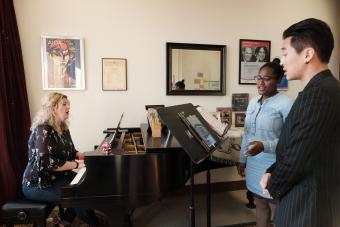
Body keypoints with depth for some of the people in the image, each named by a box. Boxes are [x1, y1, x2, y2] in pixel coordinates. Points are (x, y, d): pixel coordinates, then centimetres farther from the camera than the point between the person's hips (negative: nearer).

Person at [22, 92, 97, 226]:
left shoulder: (63, 128, 7)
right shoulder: (43, 130, -22)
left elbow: (71, 152, 13)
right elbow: (46, 162, -32)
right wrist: (77, 165, -29)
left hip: (58, 176, 9)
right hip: (39, 183, -9)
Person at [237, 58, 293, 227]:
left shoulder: (286, 103, -13)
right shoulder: (253, 102, 8)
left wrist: (264, 146, -29)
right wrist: (242, 159, 15)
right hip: (254, 164, 6)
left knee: (277, 209, 9)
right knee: (260, 205, 20)